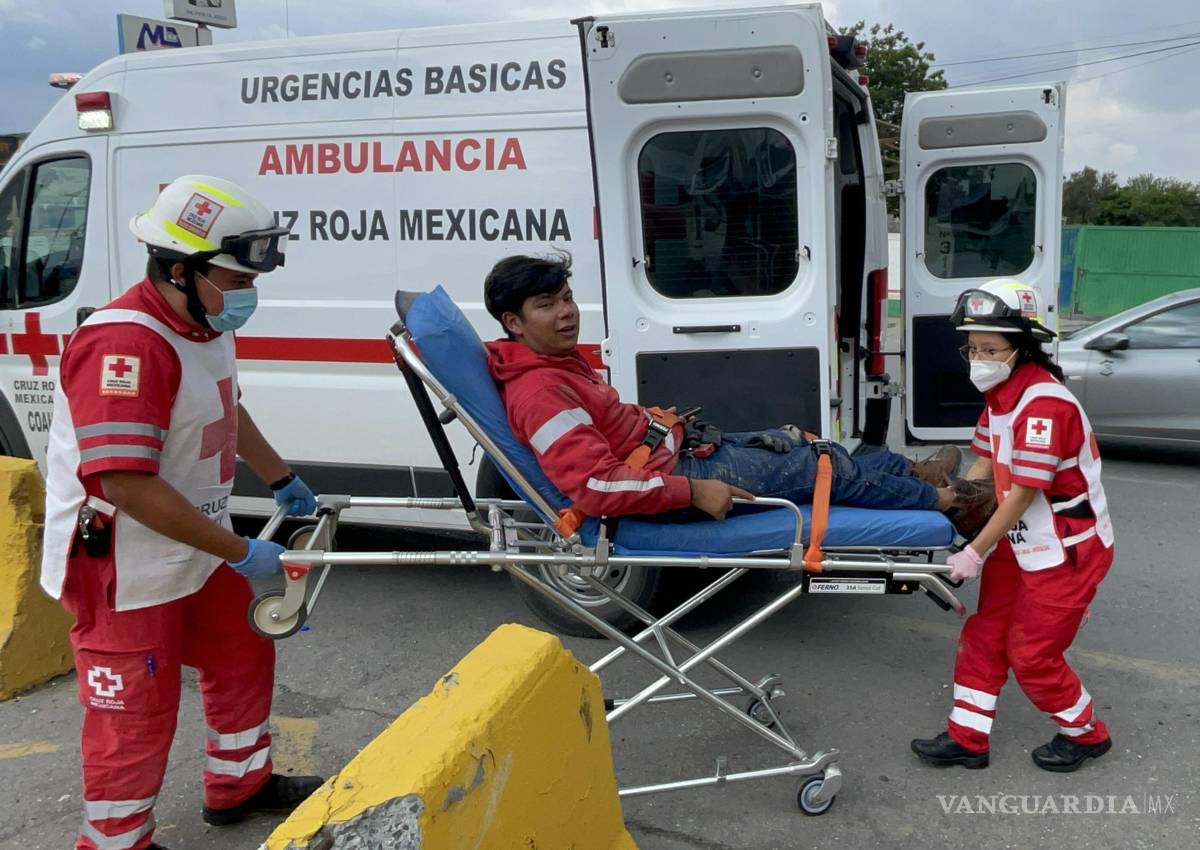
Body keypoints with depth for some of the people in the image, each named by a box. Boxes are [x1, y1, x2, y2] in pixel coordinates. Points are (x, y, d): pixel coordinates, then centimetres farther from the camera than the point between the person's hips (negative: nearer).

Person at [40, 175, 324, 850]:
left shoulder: (208, 326, 4)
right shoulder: (124, 344, -29)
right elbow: (125, 483, -33)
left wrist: (283, 480, 27)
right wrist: (241, 552, -27)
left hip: (196, 556, 10)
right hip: (124, 573, -10)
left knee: (244, 657, 23)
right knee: (137, 716, 5)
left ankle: (239, 785, 44)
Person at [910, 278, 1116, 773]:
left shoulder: (1044, 404, -27)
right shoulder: (999, 396, 3)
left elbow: (1021, 495, -26)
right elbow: (984, 466, 9)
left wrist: (975, 553, -20)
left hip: (1067, 550, -9)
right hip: (1019, 544, 9)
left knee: (1032, 655, 2)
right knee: (984, 637, 11)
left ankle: (1086, 733, 27)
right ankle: (967, 738, 22)